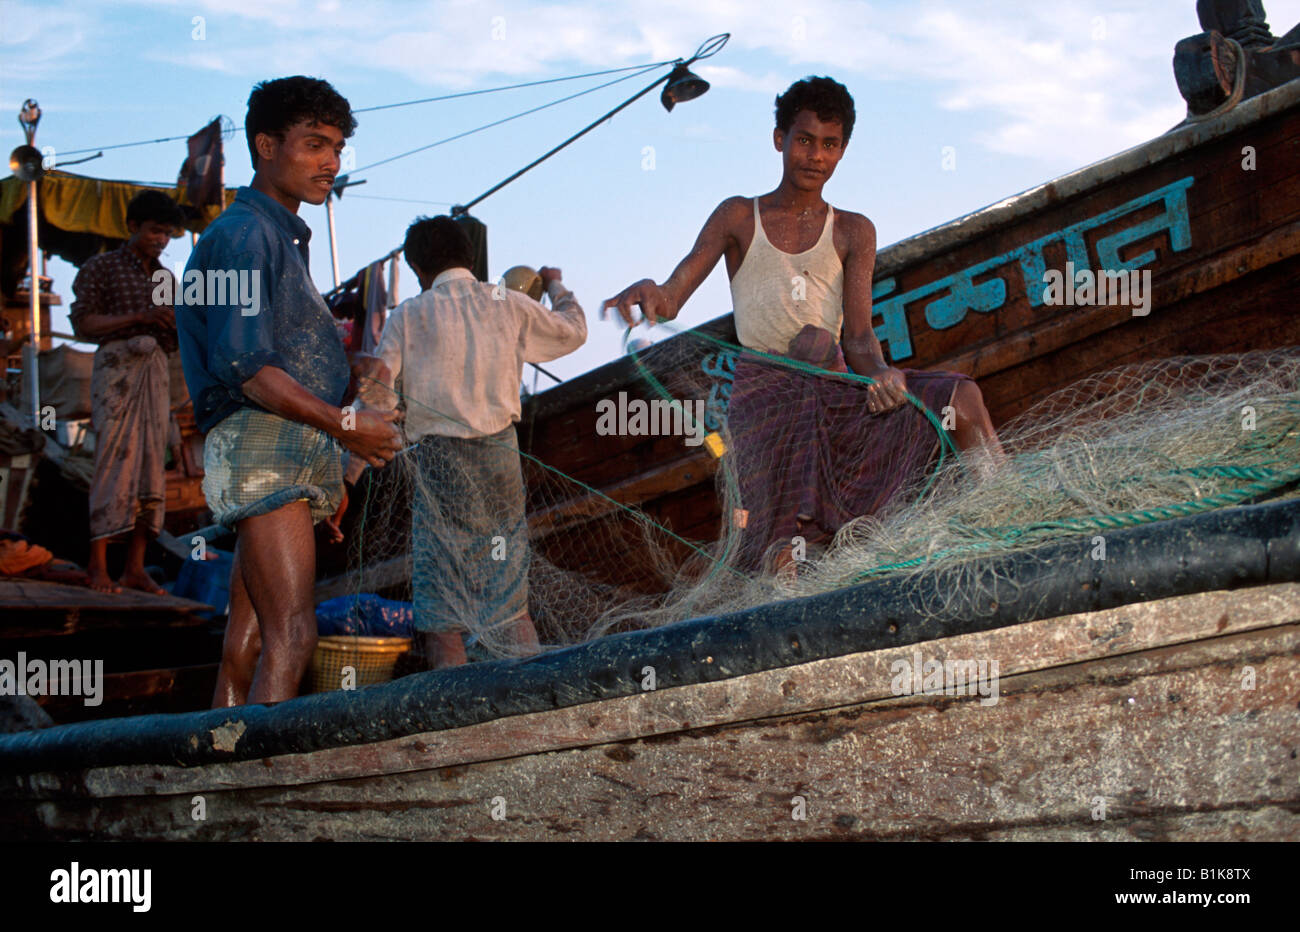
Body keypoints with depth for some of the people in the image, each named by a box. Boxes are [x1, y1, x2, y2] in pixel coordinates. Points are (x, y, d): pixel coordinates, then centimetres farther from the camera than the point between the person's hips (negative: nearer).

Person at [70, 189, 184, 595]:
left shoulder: (165, 278, 20)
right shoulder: (102, 267, 4)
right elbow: (82, 323, -5)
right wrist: (138, 317, -14)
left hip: (155, 372, 5)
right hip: (117, 368, -5)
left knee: (151, 466, -1)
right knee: (116, 461, -12)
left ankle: (136, 568, 0)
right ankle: (98, 563, -8)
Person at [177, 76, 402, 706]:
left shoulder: (285, 238, 24)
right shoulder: (244, 234, -7)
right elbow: (244, 366, -17)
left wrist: (328, 475, 23)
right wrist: (345, 425, -15)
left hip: (296, 453, 10)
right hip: (262, 446, -10)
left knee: (248, 644, 6)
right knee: (291, 638, -18)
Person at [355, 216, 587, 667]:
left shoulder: (408, 316, 1)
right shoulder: (509, 304, 7)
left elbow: (375, 396, -4)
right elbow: (573, 330, 24)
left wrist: (350, 474, -1)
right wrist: (555, 285, 43)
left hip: (438, 460, -3)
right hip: (499, 454, 3)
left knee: (441, 612, -2)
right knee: (510, 604, 10)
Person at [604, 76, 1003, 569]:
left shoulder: (853, 232, 17)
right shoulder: (739, 218, 13)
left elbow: (858, 334, 4)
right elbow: (671, 300, 2)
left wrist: (881, 373, -22)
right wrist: (648, 292, -26)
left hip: (837, 388, 2)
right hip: (766, 388, -2)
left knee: (961, 395, -22)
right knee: (778, 561, -20)